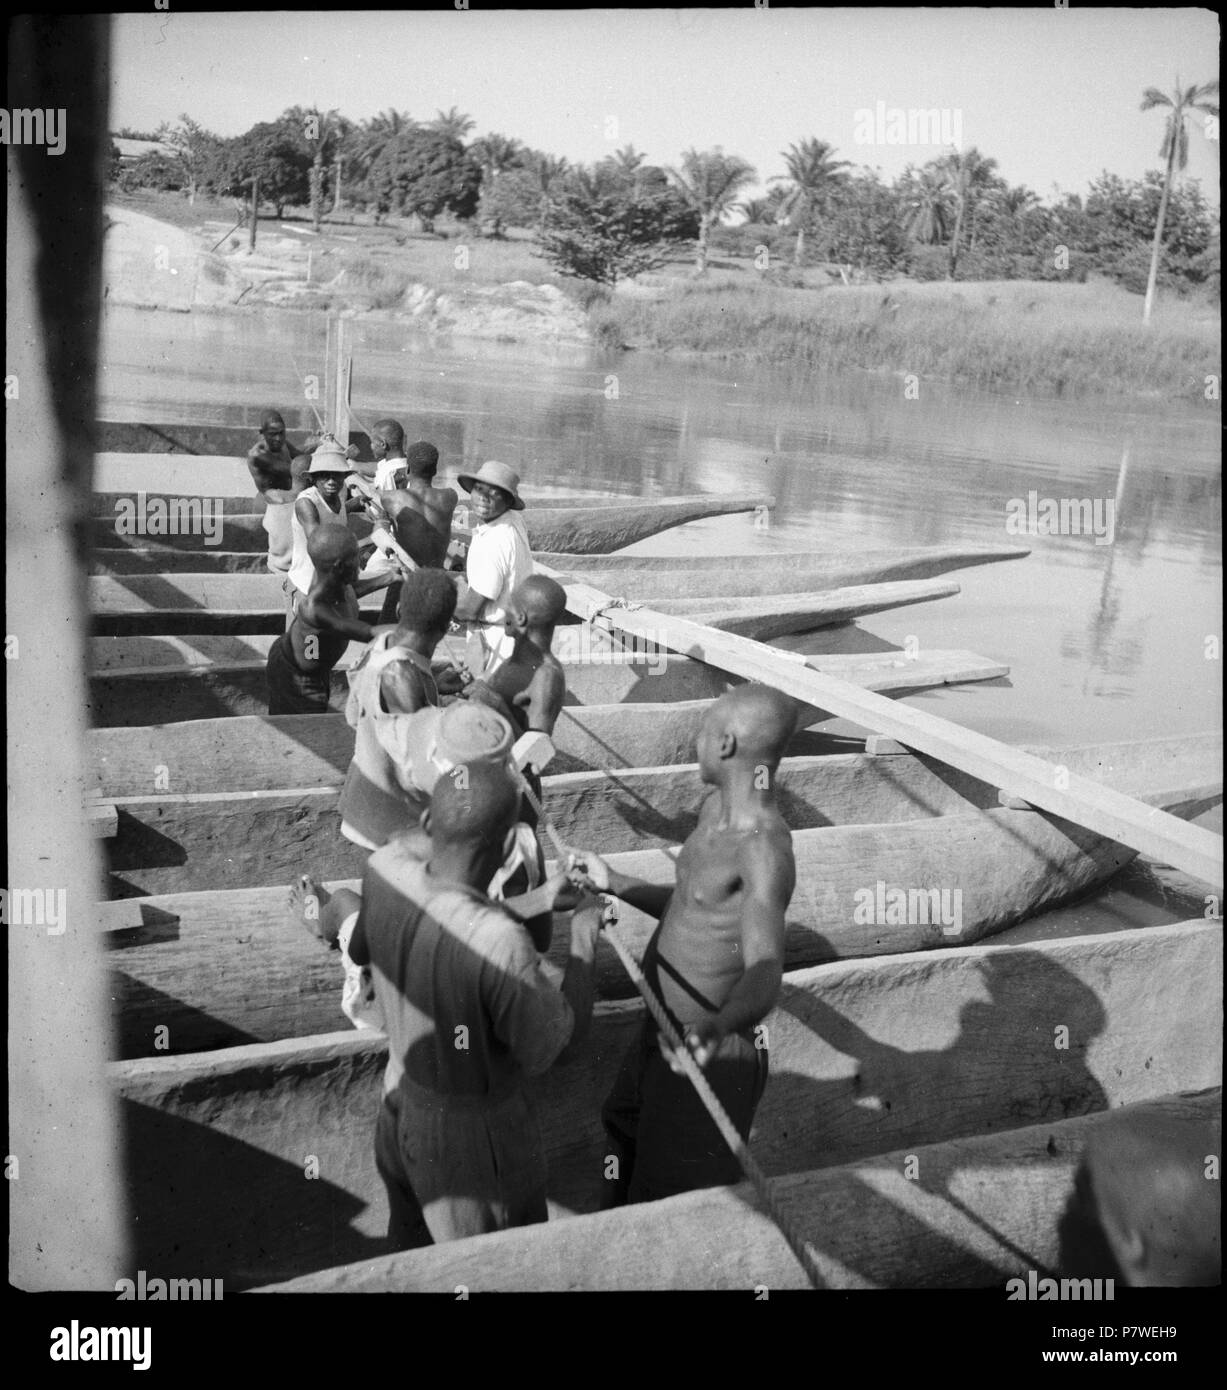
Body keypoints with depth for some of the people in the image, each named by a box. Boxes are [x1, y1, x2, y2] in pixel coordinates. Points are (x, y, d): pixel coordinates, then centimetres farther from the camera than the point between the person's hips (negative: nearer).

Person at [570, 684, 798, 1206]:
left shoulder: (765, 849, -29)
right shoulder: (717, 808, 1)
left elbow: (764, 971, -42)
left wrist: (719, 1027, -61)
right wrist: (616, 885, 22)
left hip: (706, 1063, -10)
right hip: (659, 1041, 10)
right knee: (624, 1128, 31)